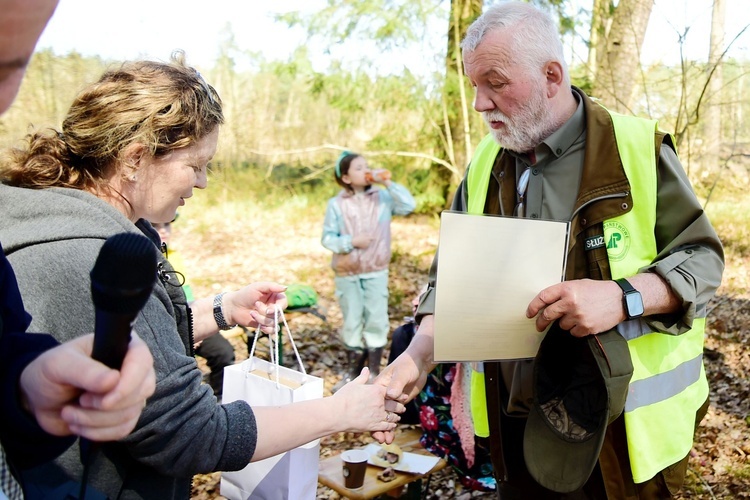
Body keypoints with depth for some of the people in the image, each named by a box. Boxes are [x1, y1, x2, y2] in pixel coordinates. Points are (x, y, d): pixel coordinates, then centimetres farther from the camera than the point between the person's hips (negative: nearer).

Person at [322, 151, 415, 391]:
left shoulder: (382, 197, -2)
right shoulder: (336, 204, -6)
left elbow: (409, 206, -15)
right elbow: (327, 238, -5)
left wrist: (388, 183, -17)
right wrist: (351, 241, -18)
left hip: (376, 272, 1)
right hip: (347, 274, -1)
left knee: (376, 319, 4)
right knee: (352, 321, 10)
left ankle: (373, 370, 19)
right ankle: (352, 369, 26)